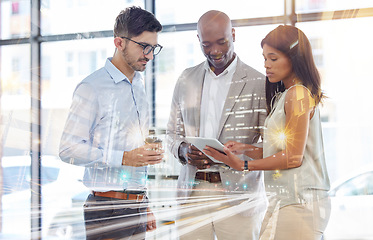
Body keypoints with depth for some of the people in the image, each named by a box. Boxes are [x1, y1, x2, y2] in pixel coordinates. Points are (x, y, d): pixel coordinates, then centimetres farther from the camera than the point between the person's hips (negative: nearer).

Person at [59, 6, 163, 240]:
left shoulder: (139, 86, 15)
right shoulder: (91, 88, -8)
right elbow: (68, 149, -15)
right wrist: (123, 158, -21)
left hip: (136, 206, 7)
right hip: (107, 209, -7)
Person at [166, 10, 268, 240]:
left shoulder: (259, 83, -1)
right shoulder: (186, 80, 13)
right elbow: (173, 132, 18)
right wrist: (183, 150, -5)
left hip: (237, 194, -3)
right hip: (192, 193, 3)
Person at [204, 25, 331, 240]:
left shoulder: (297, 94, -10)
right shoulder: (283, 95, 18)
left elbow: (293, 157, -15)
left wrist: (243, 165, -12)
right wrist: (246, 149, 5)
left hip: (298, 203, -9)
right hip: (287, 198, 9)